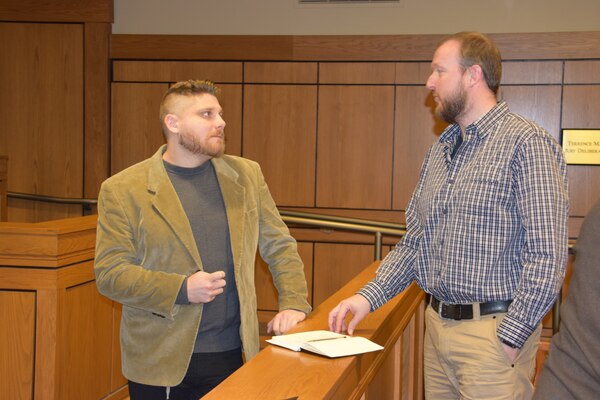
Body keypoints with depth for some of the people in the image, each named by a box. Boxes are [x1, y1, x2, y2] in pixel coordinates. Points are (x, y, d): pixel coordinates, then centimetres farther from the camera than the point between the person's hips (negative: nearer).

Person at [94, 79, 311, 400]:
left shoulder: (247, 175, 7)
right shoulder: (122, 190, -5)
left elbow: (280, 246, 11)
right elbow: (109, 273, -8)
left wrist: (294, 303, -4)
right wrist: (181, 289, -18)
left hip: (232, 355, 3)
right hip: (159, 362, -2)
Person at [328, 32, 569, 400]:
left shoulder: (526, 143, -13)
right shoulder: (441, 150, 11)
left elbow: (547, 256, -17)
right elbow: (415, 243, 13)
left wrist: (509, 340, -17)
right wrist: (368, 297, 1)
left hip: (491, 331, -7)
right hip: (437, 325, 7)